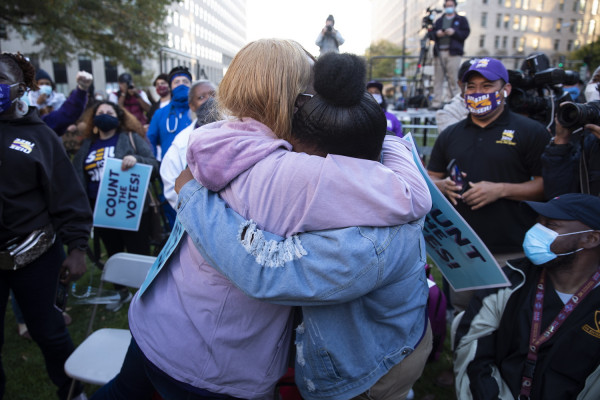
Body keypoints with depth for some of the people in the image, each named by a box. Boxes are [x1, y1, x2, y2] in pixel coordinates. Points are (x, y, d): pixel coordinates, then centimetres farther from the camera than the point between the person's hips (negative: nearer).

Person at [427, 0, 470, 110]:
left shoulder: (461, 20, 15)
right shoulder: (439, 21, 23)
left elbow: (465, 33, 3)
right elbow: (430, 34, 15)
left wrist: (454, 32, -12)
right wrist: (436, 34, -6)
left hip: (453, 52, -3)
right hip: (439, 52, 3)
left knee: (453, 78, -10)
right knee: (438, 78, -3)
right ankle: (437, 102, -2)